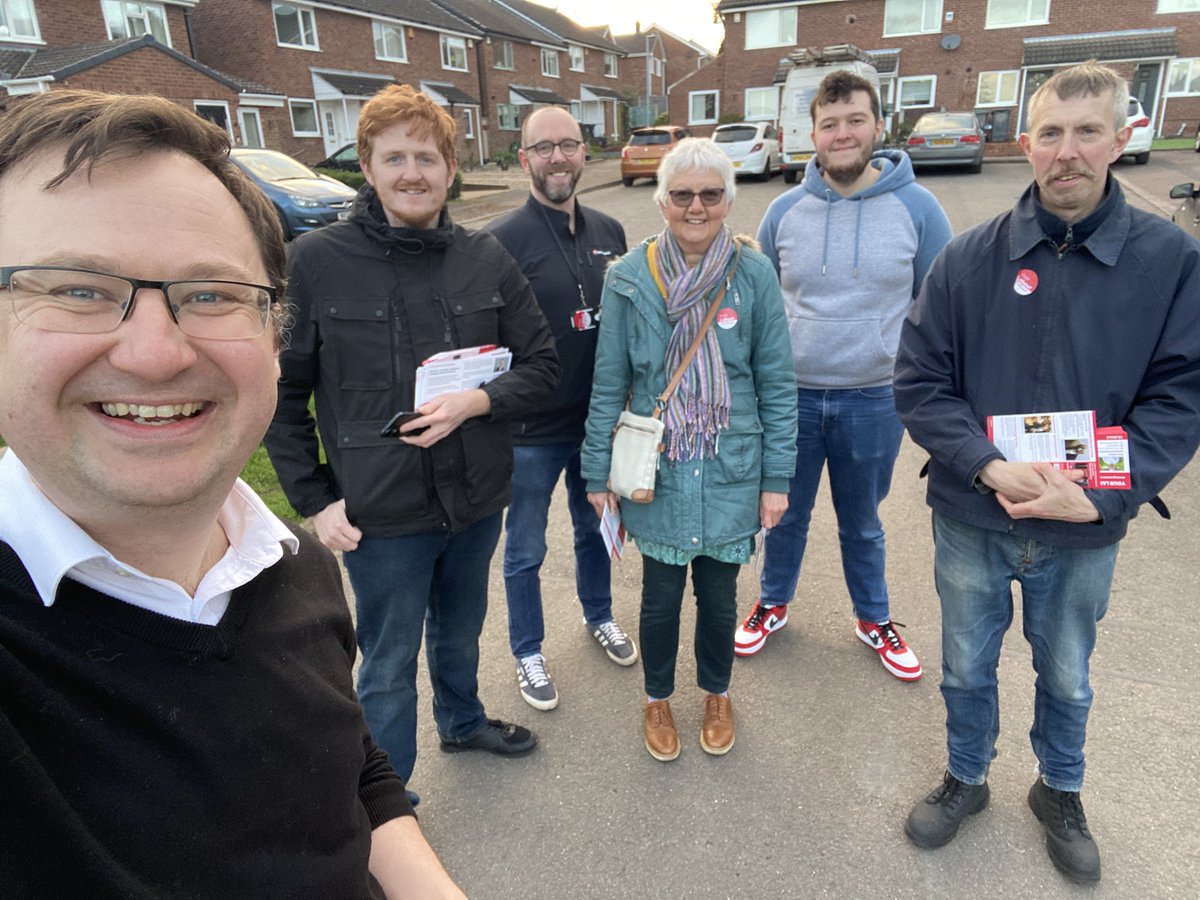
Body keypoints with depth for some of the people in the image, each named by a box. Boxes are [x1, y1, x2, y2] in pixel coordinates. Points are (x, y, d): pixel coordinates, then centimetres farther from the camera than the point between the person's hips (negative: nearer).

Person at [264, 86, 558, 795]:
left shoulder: (486, 258, -2)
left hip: (476, 499, 3)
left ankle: (463, 721, 56)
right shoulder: (316, 262, -10)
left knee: (460, 635, 26)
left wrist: (476, 401, -18)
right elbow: (281, 395, -3)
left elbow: (542, 364, 0)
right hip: (381, 513, -3)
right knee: (389, 669, 13)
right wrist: (314, 500, -6)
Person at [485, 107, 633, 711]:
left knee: (595, 528, 24)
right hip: (531, 432, -4)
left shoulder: (609, 231, 3)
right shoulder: (501, 241, -14)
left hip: (599, 422, 5)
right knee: (525, 551, 13)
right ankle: (528, 652, 35)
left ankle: (599, 616, 49)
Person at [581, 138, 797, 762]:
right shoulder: (629, 278, -6)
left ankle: (717, 694, 45)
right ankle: (657, 698, 42)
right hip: (657, 473, 0)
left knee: (718, 595, 16)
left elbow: (777, 384, -2)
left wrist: (776, 478, -2)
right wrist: (598, 474, 0)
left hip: (731, 472, 1)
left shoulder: (754, 274, -5)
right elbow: (608, 385, -1)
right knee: (661, 597, 14)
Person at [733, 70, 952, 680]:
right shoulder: (785, 210, -2)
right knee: (787, 515, 17)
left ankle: (873, 619, 41)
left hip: (875, 400, -1)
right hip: (790, 395, 1)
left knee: (862, 523, 18)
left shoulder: (916, 208, -6)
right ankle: (772, 605, 40)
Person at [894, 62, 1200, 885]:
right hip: (971, 522, 0)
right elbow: (920, 380, -9)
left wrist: (1098, 496, -20)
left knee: (1066, 677, 22)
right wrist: (989, 467, -22)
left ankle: (1060, 793, 50)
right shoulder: (970, 257, -7)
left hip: (1086, 536, 0)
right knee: (967, 669, 19)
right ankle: (966, 778, 45)